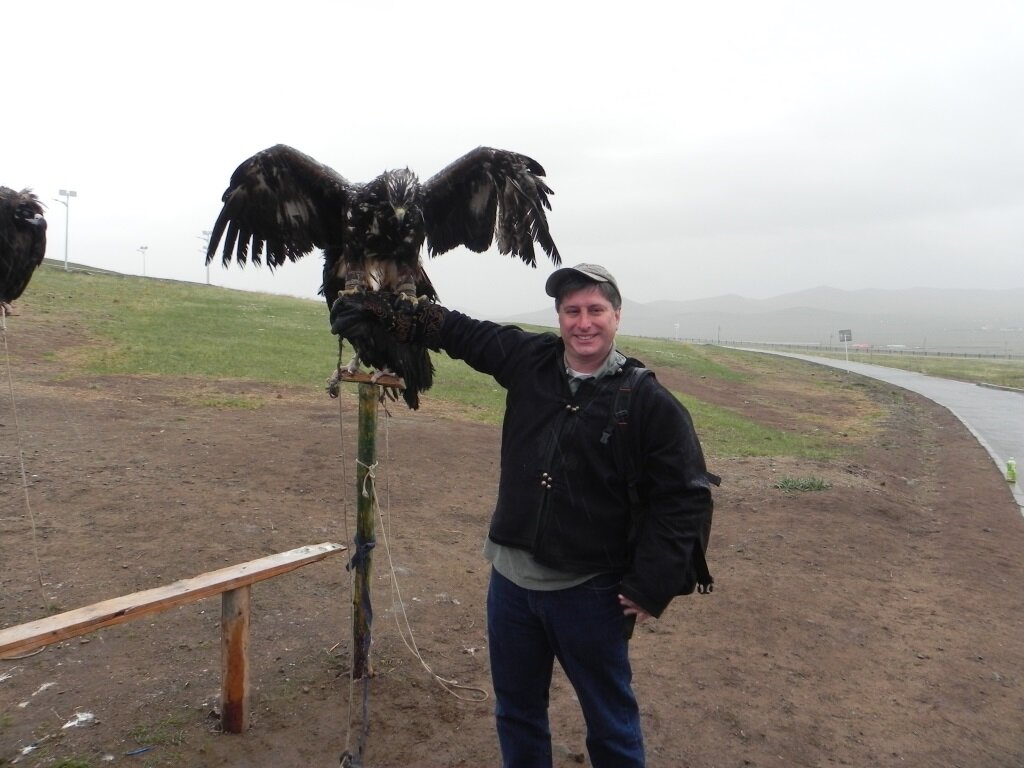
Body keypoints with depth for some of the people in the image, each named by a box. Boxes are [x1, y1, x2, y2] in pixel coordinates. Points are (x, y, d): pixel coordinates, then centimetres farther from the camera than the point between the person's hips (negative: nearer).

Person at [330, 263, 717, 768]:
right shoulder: (530, 360, 0)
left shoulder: (649, 403, -12)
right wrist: (380, 309, 8)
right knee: (516, 712, 23)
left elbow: (686, 497, -11)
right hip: (511, 578, 5)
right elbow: (459, 331, 10)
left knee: (611, 724, 15)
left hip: (588, 593, -4)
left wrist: (651, 588, -14)